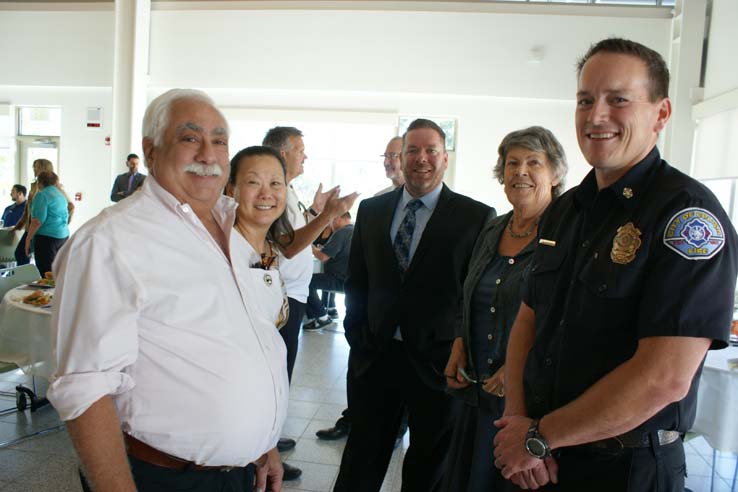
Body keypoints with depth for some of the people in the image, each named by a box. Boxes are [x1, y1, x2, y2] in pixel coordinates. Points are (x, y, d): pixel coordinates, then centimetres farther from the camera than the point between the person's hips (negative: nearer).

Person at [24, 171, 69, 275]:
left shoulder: (42, 195, -9)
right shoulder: (61, 195, 15)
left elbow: (37, 221, -16)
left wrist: (28, 239, -9)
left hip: (47, 237, -8)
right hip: (64, 236, 8)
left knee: (46, 273, -7)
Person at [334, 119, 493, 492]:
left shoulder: (477, 217, -6)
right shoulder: (370, 210, 5)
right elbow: (355, 279, 10)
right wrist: (357, 333, 5)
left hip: (437, 361, -2)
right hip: (373, 355, 3)